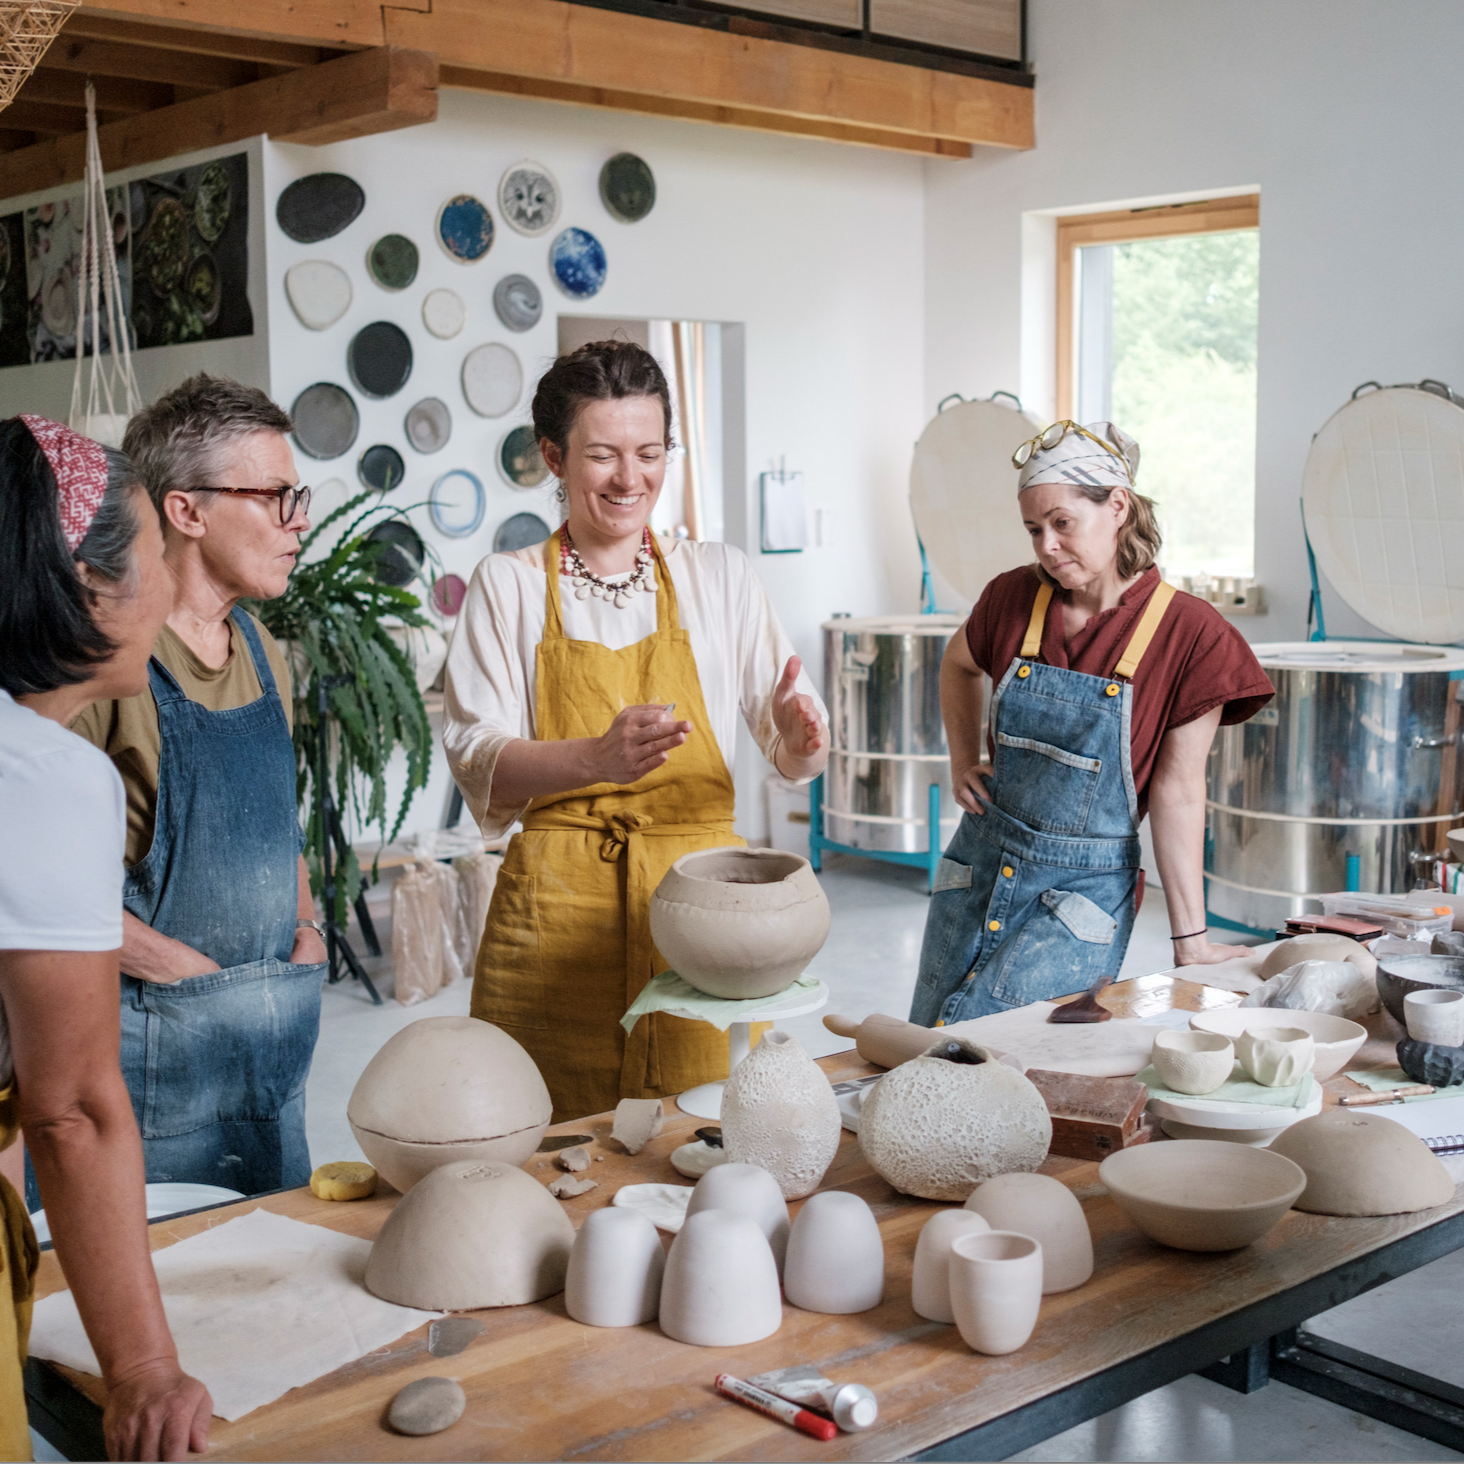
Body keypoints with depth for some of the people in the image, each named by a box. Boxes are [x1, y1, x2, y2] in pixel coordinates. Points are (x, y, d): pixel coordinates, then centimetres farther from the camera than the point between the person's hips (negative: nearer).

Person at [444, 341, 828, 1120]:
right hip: (555, 913, -1)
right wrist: (598, 757, -24)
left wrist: (799, 737, -19)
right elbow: (477, 760, -6)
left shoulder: (719, 576, 9)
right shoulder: (507, 586, 5)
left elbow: (794, 752, 5)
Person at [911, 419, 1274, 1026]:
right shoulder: (1014, 599, -2)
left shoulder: (1190, 633, -13)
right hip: (980, 862, 5)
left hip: (1085, 889, -4)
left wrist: (1190, 940, -10)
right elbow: (958, 665, 23)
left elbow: (1177, 793, -11)